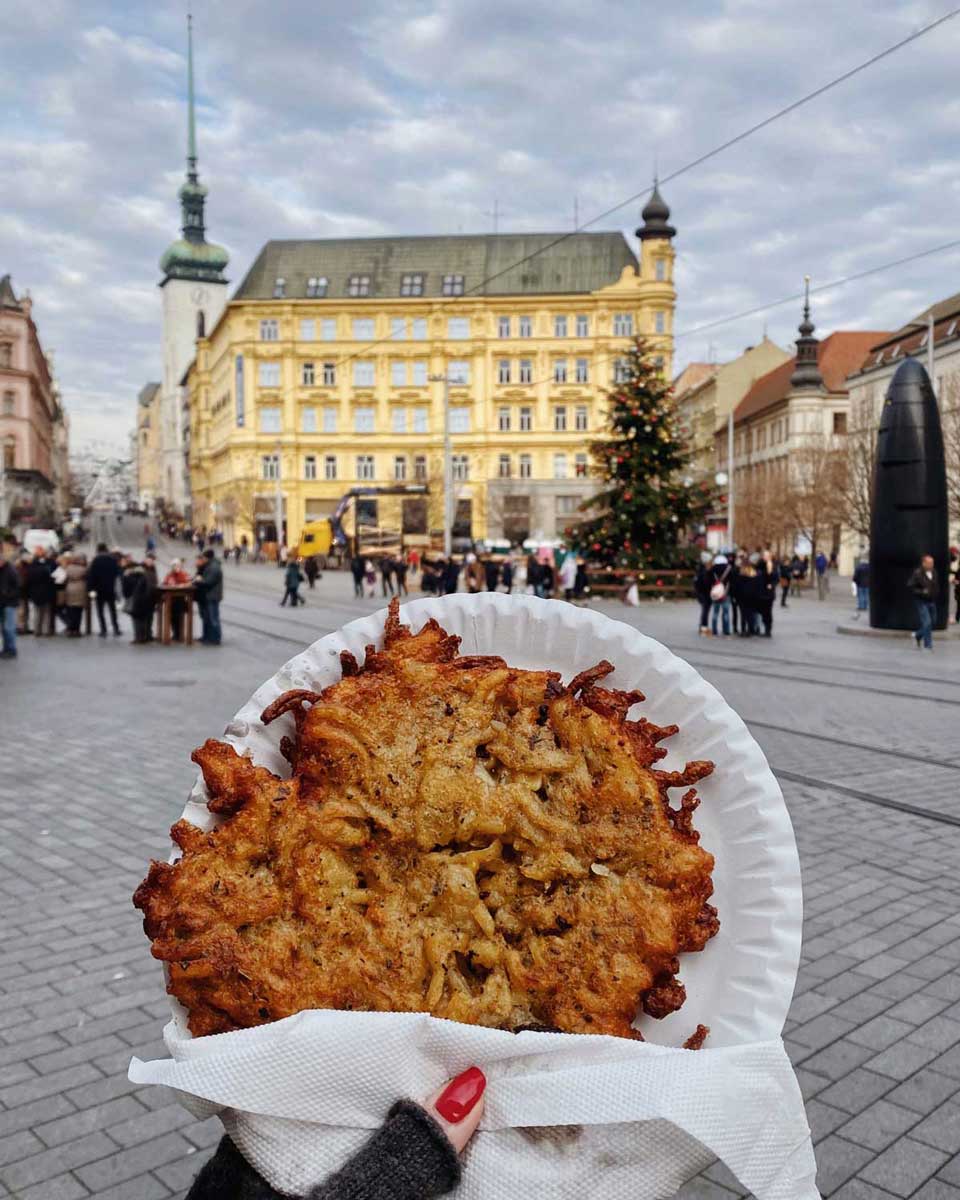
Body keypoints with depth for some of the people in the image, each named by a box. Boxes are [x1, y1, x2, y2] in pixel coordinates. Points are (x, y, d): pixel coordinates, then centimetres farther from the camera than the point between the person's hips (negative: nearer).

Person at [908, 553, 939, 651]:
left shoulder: (934, 572, 4)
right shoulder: (917, 573, -15)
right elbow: (910, 586, -13)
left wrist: (936, 593, 5)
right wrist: (921, 592, -21)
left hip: (932, 602, 7)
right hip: (922, 602, -7)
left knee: (933, 622, 14)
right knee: (927, 623, -10)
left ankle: (917, 636, 37)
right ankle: (928, 645, 1)